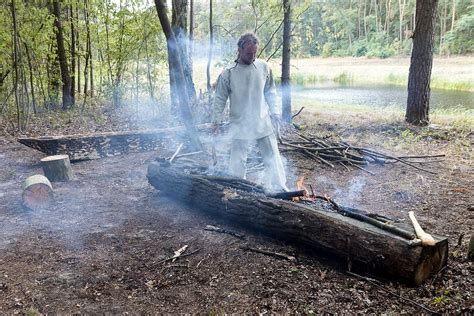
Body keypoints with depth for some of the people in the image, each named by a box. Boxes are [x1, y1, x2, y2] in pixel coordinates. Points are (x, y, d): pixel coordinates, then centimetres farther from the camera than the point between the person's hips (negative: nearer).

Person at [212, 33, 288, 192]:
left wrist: (273, 111, 6)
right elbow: (220, 99, -2)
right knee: (237, 161, 7)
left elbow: (270, 92, 10)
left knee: (272, 156, 7)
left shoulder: (264, 67, -1)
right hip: (239, 125, -2)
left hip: (263, 122, 2)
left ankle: (279, 187, 20)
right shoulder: (228, 73, -9)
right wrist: (217, 121, 0)